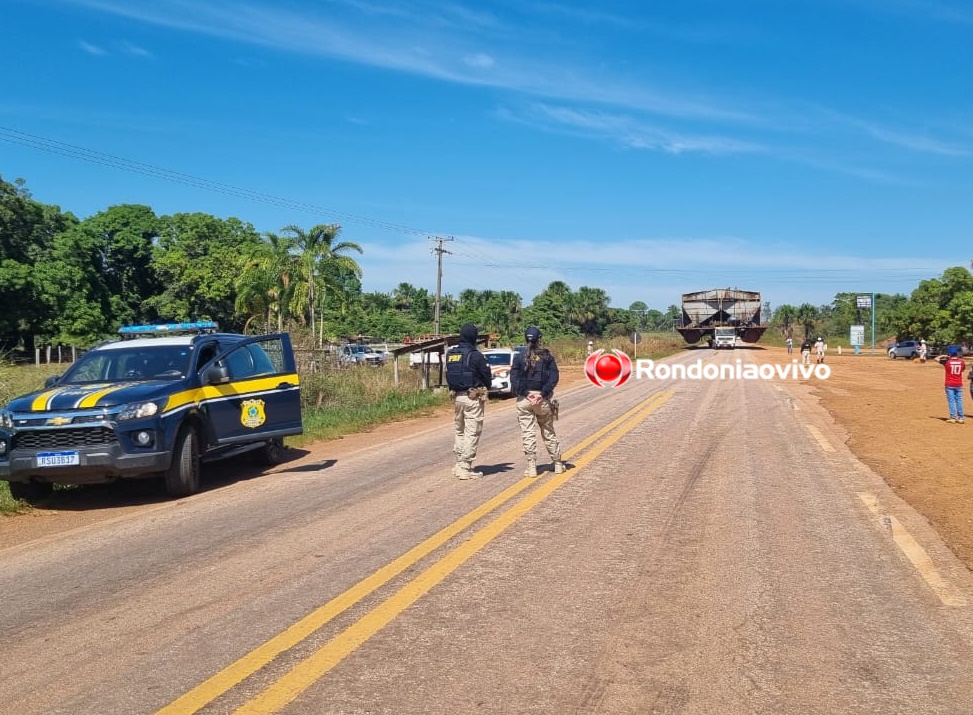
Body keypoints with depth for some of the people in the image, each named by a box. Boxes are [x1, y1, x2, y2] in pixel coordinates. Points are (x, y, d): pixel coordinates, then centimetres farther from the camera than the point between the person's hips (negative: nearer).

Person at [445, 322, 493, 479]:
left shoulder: (450, 354, 5)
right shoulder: (475, 355, -13)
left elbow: (448, 376, 10)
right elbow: (487, 376, -6)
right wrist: (484, 388, 13)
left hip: (456, 396, 7)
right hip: (473, 397, -6)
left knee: (458, 431, 17)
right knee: (472, 432, -1)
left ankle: (459, 465, 23)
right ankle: (466, 468, -2)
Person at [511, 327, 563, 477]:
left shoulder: (519, 356, 0)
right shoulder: (547, 356, 0)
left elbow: (514, 378, -7)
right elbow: (554, 377, -7)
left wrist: (525, 393, -10)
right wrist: (543, 394, -11)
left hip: (524, 399, -1)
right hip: (543, 399, 1)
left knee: (528, 434, 2)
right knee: (548, 432, 14)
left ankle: (531, 467, 0)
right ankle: (558, 464, 21)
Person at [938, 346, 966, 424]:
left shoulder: (947, 361, -11)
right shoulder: (962, 361, -3)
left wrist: (944, 356, 12)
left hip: (949, 385, -3)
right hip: (959, 384, 3)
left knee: (951, 401, 0)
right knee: (959, 401, 8)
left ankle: (953, 417, -2)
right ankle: (960, 417, 10)